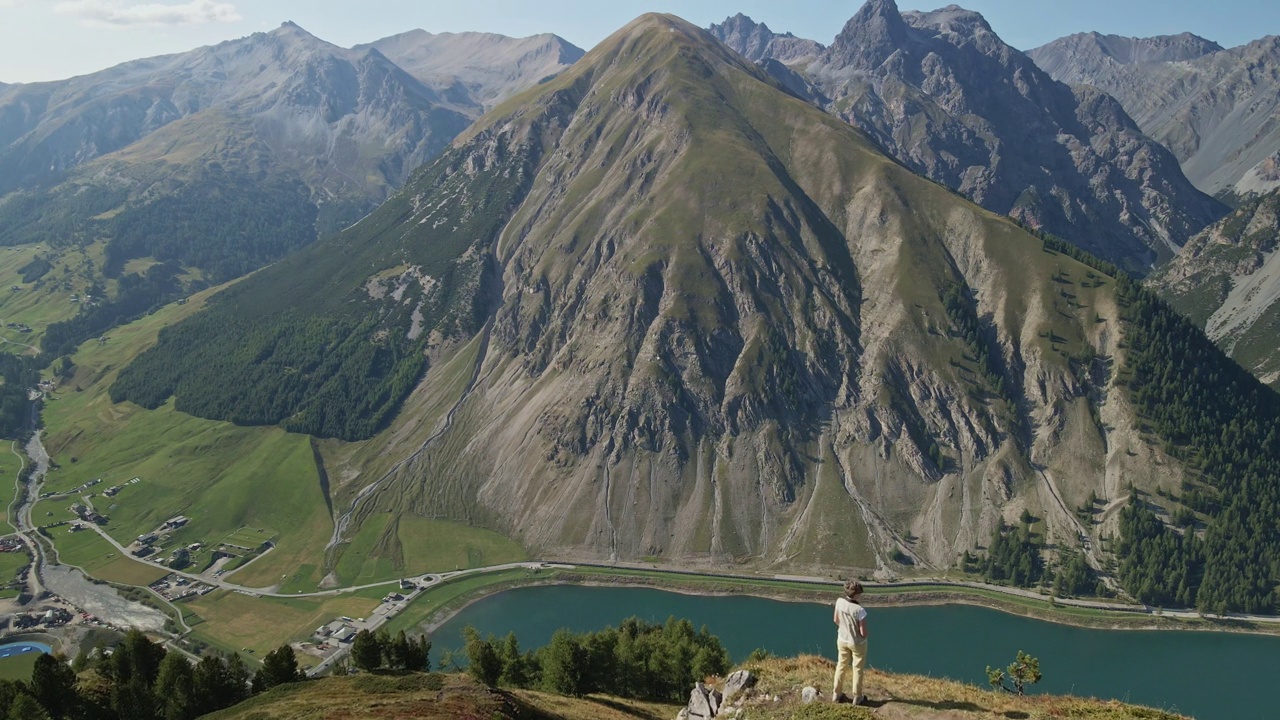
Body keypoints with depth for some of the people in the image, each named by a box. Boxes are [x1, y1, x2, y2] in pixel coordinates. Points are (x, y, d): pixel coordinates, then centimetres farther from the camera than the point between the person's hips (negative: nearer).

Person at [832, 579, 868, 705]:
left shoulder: (839, 602, -18)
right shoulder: (860, 610, -33)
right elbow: (863, 633, -25)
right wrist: (864, 634, -2)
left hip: (842, 640, 5)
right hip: (857, 643, -4)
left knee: (841, 666, 22)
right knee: (857, 669, 16)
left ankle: (837, 694, 33)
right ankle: (857, 698, 29)